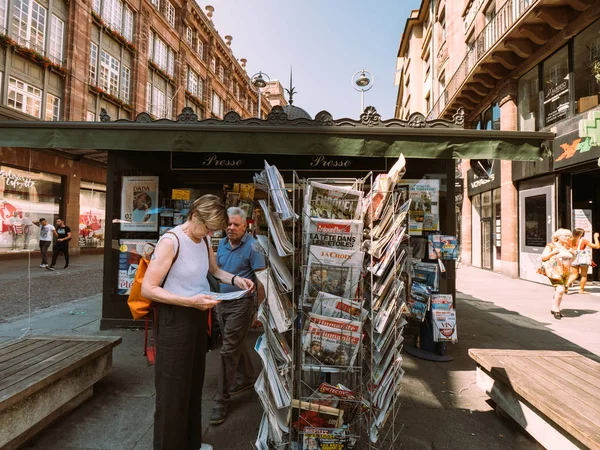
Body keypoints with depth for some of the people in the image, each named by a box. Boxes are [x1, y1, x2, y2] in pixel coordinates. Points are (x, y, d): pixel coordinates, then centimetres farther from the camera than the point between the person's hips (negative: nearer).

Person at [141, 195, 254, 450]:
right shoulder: (170, 241, -20)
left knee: (194, 384, 21)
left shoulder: (204, 240, 4)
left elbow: (214, 270, 20)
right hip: (175, 319, -8)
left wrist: (235, 280, 1)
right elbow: (147, 289, -21)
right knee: (173, 390, 6)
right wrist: (190, 301, -28)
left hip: (198, 317, 8)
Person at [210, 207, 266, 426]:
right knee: (237, 343, 22)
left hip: (241, 303, -7)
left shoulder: (252, 246, -14)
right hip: (223, 301, 7)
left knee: (229, 350, -4)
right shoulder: (222, 244, 7)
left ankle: (222, 401, 10)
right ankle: (246, 378, 43)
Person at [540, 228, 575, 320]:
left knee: (560, 291, 9)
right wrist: (553, 252, -19)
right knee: (560, 289, -18)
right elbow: (543, 257, -10)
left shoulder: (567, 247, 12)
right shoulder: (551, 246, -6)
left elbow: (571, 259, 20)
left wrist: (572, 253, 1)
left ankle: (554, 309, 23)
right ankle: (556, 309, -5)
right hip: (555, 271, -7)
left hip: (565, 272, 7)